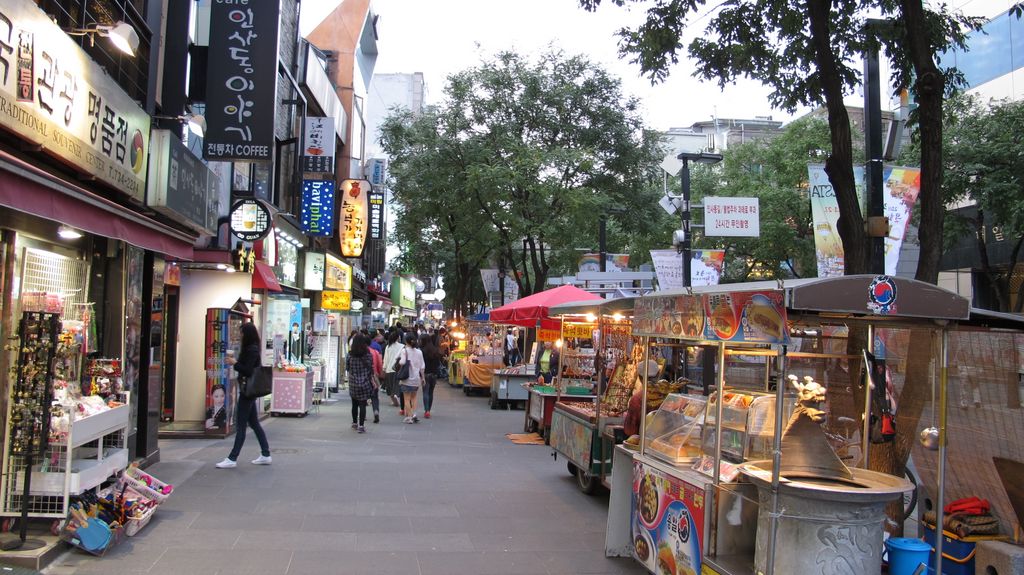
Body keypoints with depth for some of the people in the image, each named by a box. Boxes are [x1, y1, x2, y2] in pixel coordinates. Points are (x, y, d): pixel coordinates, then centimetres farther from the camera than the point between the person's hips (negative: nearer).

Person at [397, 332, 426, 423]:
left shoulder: (404, 350, -9)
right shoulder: (419, 352, 4)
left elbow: (402, 362, -22)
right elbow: (422, 366, 6)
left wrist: (399, 360, -1)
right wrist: (422, 377, 16)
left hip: (407, 378, -4)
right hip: (416, 378, 4)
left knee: (407, 399, 5)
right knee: (413, 397, 19)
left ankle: (409, 417, 5)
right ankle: (414, 414, 5)